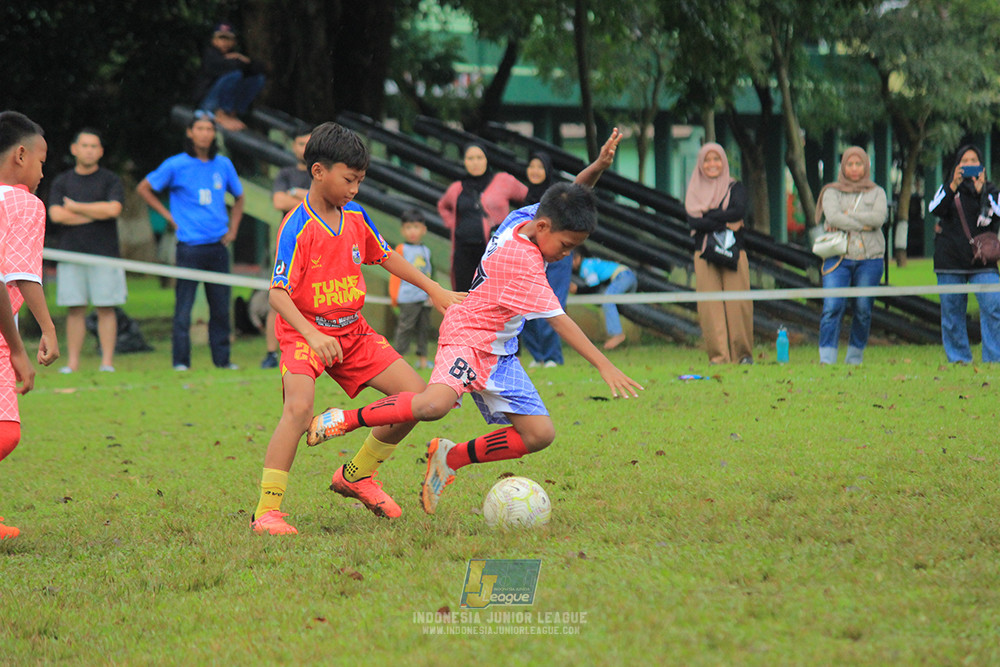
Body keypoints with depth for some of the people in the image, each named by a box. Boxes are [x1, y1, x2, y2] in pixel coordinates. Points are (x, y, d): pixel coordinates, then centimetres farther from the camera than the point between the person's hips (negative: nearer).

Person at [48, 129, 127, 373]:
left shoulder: (110, 180, 7)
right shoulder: (61, 182, 12)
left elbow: (113, 209, -10)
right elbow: (55, 214, -2)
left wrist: (75, 207, -4)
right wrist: (96, 213, -4)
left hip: (104, 253, -2)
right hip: (72, 253, 2)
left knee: (105, 308, -3)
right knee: (75, 309, 0)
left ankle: (107, 362, -2)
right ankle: (72, 362, 1)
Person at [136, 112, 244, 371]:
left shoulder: (223, 165, 9)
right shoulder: (177, 165, -1)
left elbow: (239, 197, 25)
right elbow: (143, 189, 7)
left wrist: (233, 228, 13)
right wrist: (170, 217, 2)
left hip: (218, 245, 4)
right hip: (189, 247, -4)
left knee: (221, 306, 5)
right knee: (183, 306, -5)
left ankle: (222, 359, 12)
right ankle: (181, 361, 0)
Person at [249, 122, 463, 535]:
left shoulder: (356, 218, 3)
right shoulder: (296, 229, -18)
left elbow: (386, 256, 21)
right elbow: (278, 293, -24)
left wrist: (435, 291, 21)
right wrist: (312, 335, -37)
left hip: (352, 332, 7)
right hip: (304, 334, -7)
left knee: (416, 395, 0)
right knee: (299, 407, -31)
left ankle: (356, 475, 18)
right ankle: (267, 511, -24)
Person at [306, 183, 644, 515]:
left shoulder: (525, 216, -1)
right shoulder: (523, 261, -26)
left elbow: (570, 196, 25)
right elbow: (560, 322, -27)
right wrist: (605, 367, -28)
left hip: (499, 354, 10)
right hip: (469, 337, -10)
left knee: (540, 434, -2)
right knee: (434, 404, -38)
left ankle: (451, 458, 12)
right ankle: (346, 419, -16)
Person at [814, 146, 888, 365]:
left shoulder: (876, 193, 14)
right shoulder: (832, 192, 12)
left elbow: (879, 218, -6)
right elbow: (832, 217, -7)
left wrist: (848, 216, -8)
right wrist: (863, 225, -9)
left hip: (869, 259, 1)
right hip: (838, 257, -1)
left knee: (863, 310, 1)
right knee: (832, 308, -14)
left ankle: (855, 359, 13)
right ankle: (827, 359, -17)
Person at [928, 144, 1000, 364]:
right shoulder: (948, 189, 11)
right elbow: (935, 209, -8)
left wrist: (981, 192, -14)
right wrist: (953, 186, -19)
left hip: (982, 261, -1)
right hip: (950, 261, 1)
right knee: (951, 311, 2)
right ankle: (959, 359, 13)